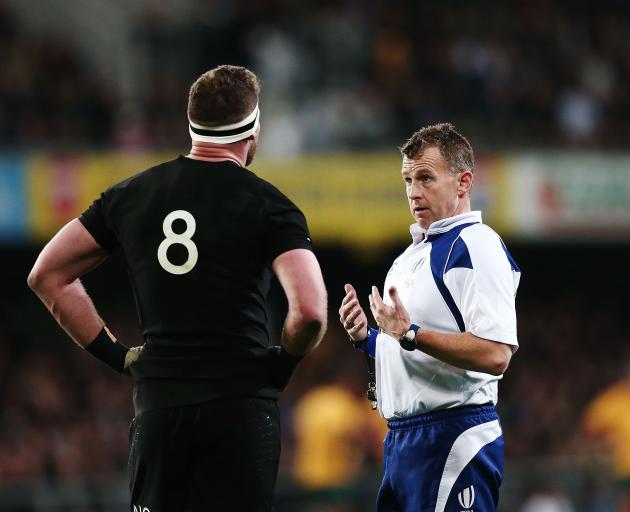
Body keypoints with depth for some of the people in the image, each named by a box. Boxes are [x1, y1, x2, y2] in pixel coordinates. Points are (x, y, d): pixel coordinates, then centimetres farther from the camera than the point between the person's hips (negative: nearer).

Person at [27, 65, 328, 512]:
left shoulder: (132, 194, 9)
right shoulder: (268, 205, -5)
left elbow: (47, 275, 14)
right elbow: (310, 311, -18)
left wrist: (113, 352, 13)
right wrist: (286, 359, 4)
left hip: (157, 403, 4)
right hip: (240, 405, -3)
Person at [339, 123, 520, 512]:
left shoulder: (477, 246, -12)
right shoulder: (414, 252, 20)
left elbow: (494, 355, -23)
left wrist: (410, 334, -24)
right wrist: (366, 337, 9)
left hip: (453, 439, -10)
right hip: (402, 437, 10)